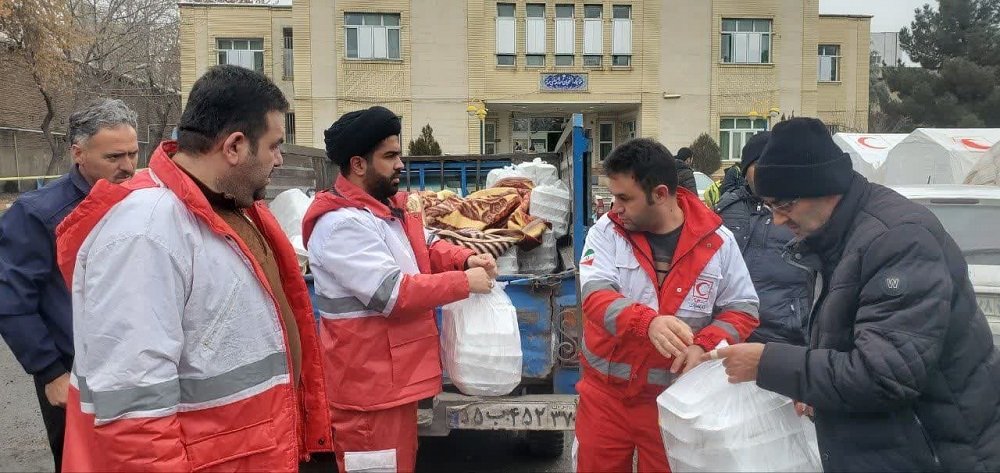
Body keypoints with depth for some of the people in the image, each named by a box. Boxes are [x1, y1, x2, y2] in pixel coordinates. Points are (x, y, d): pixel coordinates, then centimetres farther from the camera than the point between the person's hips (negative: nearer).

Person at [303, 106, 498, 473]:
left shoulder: (387, 206, 10)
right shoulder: (340, 223, -23)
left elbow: (425, 248, 20)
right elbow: (392, 293, -27)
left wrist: (465, 259, -1)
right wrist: (464, 282, -20)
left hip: (396, 375, 10)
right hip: (368, 383, -10)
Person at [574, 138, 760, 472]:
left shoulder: (716, 241, -7)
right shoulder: (606, 232, -8)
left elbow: (742, 309, -2)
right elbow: (596, 296, -21)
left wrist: (703, 346, -21)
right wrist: (647, 322, -40)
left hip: (673, 396, 0)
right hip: (605, 392, 1)